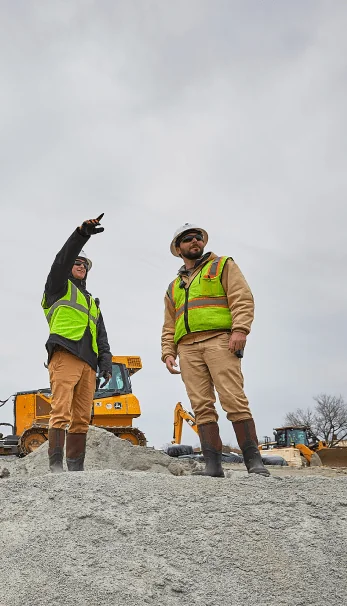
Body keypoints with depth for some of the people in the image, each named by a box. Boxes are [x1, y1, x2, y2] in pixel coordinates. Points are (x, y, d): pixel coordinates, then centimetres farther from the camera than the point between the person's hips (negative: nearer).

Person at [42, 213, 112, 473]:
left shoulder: (93, 303, 32)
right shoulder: (59, 287, 17)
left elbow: (102, 336, 23)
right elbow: (63, 259, -2)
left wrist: (106, 362, 7)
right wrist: (82, 233, -14)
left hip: (88, 363, 6)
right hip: (65, 355, -6)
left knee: (82, 420, 1)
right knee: (61, 413, -16)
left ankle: (76, 469, 2)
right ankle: (56, 468, -18)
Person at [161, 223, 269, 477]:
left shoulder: (223, 265, 15)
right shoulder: (174, 287, 28)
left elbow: (242, 298, 1)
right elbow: (169, 327, 25)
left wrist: (240, 330, -15)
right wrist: (168, 352, 9)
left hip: (219, 339, -4)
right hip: (187, 347, 5)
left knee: (234, 400, -15)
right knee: (202, 407, -4)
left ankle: (254, 461, -11)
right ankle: (213, 464, -5)